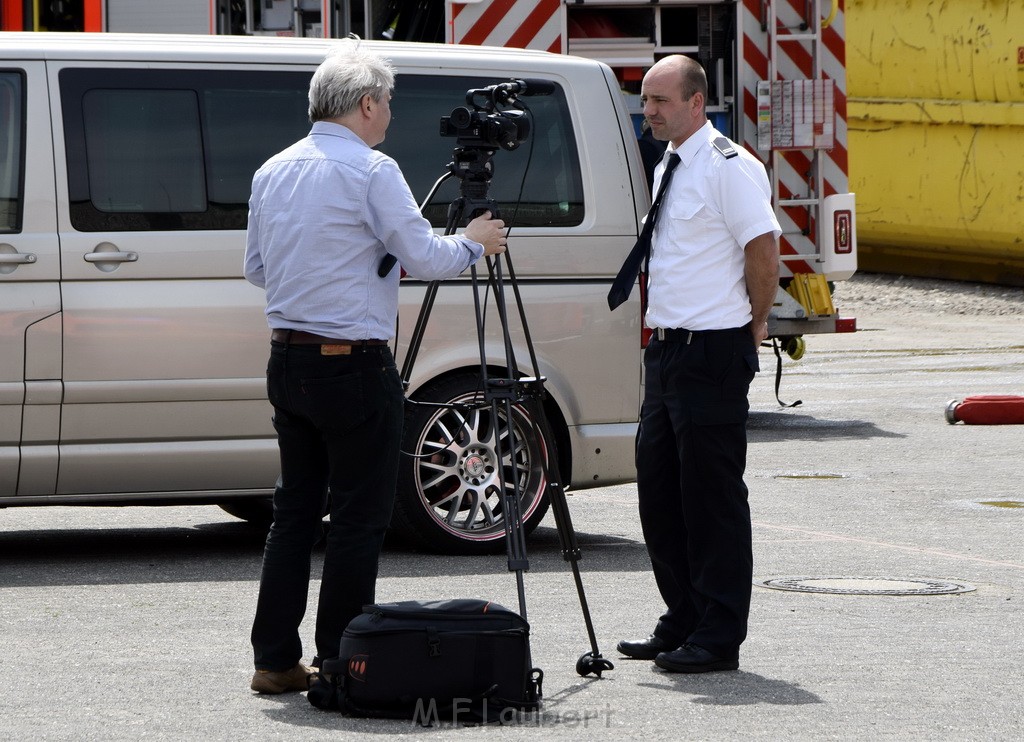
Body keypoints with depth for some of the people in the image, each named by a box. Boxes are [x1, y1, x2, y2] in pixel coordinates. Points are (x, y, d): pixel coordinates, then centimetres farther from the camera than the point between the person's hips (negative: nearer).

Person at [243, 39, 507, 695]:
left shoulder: (272, 172, 11)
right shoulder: (371, 172, -12)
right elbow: (425, 257, -12)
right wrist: (474, 244, 7)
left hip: (287, 362, 8)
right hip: (354, 366, -7)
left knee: (295, 510, 12)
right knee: (360, 518, -1)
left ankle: (276, 659, 11)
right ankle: (339, 664, 1)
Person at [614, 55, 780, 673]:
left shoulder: (729, 166, -14)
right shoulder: (669, 166, 15)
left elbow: (764, 250, -17)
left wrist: (753, 326, -8)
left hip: (713, 354, -10)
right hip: (667, 347, 10)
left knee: (712, 496, -6)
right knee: (659, 491, 13)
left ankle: (718, 638, -1)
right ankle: (682, 626, 22)